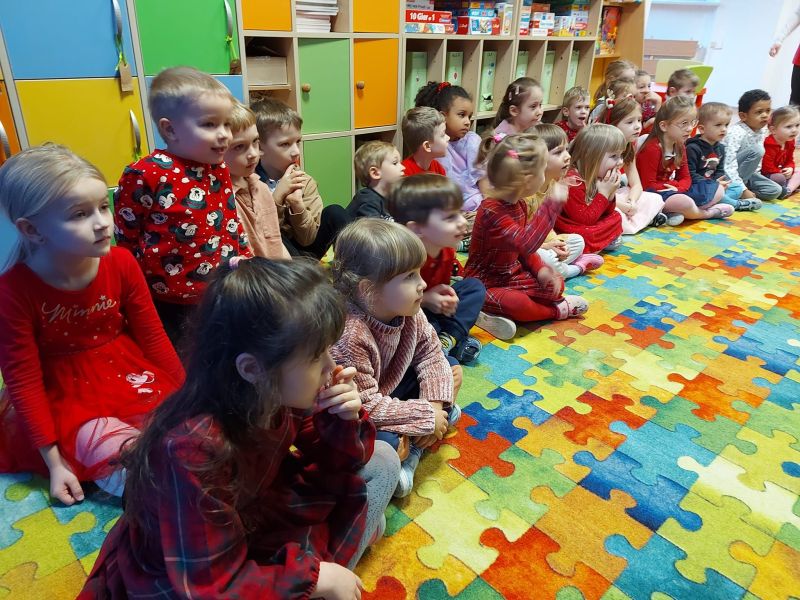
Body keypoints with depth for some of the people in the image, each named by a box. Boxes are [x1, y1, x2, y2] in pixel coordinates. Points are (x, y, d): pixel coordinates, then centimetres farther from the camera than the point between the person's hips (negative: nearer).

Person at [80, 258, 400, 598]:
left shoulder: (283, 392, -20)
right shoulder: (194, 448, -38)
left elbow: (328, 463, -4)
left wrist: (342, 421, -24)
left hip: (254, 515, 5)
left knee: (381, 462, 2)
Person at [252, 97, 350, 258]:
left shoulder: (305, 182, -2)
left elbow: (308, 239, -5)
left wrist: (298, 205, -22)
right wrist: (277, 197, -23)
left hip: (301, 252, 3)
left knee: (335, 213, -13)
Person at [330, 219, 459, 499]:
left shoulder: (408, 311, -13)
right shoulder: (349, 337, -37)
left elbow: (430, 351, -1)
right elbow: (365, 406, -31)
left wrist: (435, 404, -15)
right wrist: (425, 416, -24)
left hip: (387, 389, 8)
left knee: (453, 370, 4)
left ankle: (411, 447, -5)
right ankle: (404, 451, -1)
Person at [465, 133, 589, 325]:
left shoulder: (520, 204, 2)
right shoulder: (491, 211, -29)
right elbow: (526, 243, -40)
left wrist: (539, 268, -5)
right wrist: (552, 203, -39)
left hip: (512, 275, 9)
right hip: (484, 285, -9)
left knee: (555, 284, 5)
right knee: (517, 303, -32)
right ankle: (557, 310, -5)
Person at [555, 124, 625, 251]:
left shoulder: (600, 177, 1)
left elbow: (606, 213, 9)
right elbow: (584, 220, -24)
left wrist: (610, 195, -11)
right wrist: (603, 194, -23)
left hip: (591, 226, 9)